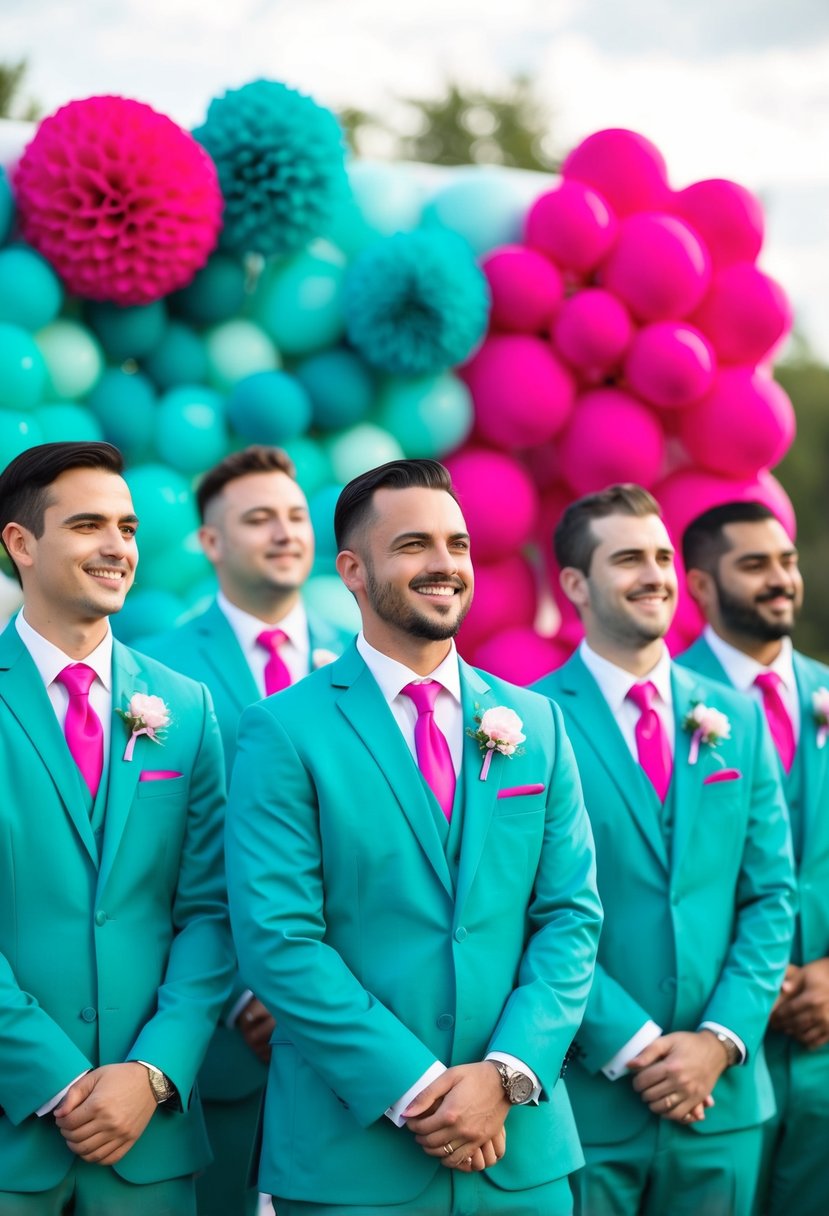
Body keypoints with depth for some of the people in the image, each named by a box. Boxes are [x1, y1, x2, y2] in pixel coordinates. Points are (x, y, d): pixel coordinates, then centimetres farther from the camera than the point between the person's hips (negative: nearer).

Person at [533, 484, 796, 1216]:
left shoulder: (737, 720, 9)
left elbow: (770, 896, 7)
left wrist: (721, 1039, -6)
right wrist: (633, 1046, -13)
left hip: (721, 1096, 4)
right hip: (586, 1096, -4)